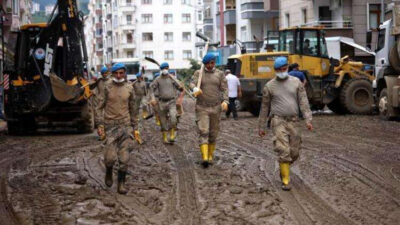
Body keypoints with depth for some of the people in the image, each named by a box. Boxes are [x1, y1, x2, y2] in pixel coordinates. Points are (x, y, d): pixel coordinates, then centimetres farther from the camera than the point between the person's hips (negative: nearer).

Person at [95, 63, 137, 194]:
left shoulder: (129, 88, 5)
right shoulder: (107, 87, -1)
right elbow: (100, 106, 0)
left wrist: (133, 126, 16)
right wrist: (100, 124, -6)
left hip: (125, 125, 2)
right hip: (110, 125, -2)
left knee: (124, 157, -1)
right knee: (110, 156, -8)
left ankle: (121, 183, 11)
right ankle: (108, 172, 25)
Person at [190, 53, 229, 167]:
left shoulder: (220, 74, 4)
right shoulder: (198, 73, 1)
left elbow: (224, 89, -2)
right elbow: (192, 84, -16)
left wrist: (225, 101, -20)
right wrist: (195, 89, -40)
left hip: (216, 107, 2)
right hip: (202, 108, -2)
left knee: (213, 133, 8)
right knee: (203, 132, -14)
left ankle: (210, 155, 25)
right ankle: (204, 158, -23)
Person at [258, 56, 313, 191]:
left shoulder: (296, 82, 5)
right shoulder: (269, 86, 2)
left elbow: (303, 102, 0)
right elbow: (265, 107, 9)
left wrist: (308, 119, -11)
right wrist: (261, 127, 10)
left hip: (293, 121, 3)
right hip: (278, 121, -3)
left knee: (294, 152, 6)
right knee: (284, 151, -13)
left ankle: (284, 168, 35)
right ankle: (285, 180, -5)